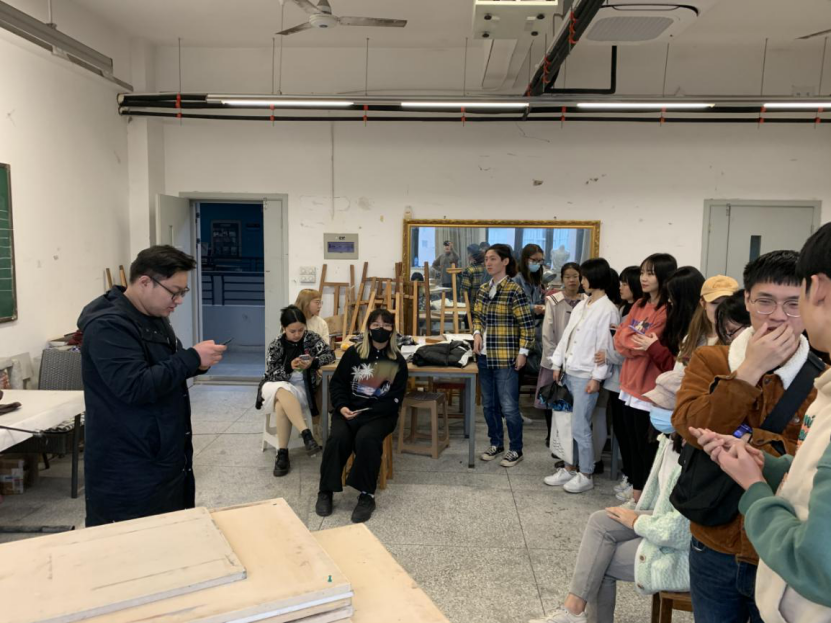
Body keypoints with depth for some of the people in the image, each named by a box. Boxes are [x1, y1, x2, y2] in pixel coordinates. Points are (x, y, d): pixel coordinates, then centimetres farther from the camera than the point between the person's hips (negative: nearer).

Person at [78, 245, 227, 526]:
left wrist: (195, 364, -1)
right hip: (128, 468, -9)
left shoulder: (155, 316, 10)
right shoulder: (107, 326, -20)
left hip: (165, 455, 9)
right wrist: (192, 358, -24)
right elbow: (135, 386, -29)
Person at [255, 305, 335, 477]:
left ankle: (282, 453, -30)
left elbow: (330, 355, -2)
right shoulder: (275, 345, 1)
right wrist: (289, 367, -23)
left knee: (281, 404, -35)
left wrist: (313, 362, -21)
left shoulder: (312, 337, 1)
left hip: (302, 388, -1)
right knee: (281, 392, -39)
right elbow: (271, 372, -4)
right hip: (277, 385, 1)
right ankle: (306, 434, -46)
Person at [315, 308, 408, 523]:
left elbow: (395, 400, 1)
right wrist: (341, 406, -10)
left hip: (381, 413, -1)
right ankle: (325, 491, -11)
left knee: (366, 439, -32)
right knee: (338, 438, -28)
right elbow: (337, 383, 10)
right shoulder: (353, 353, 6)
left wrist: (365, 411, -12)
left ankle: (367, 495, -18)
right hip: (349, 409, 2)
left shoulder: (398, 361, 4)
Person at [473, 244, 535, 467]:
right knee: (488, 405, 15)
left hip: (505, 357, -7)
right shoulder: (483, 290, 8)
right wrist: (477, 333, 0)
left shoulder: (514, 291, -13)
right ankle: (496, 443, 31)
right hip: (484, 356, 7)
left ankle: (516, 450, 16)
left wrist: (523, 352, -14)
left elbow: (527, 324, -11)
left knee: (508, 406, 0)